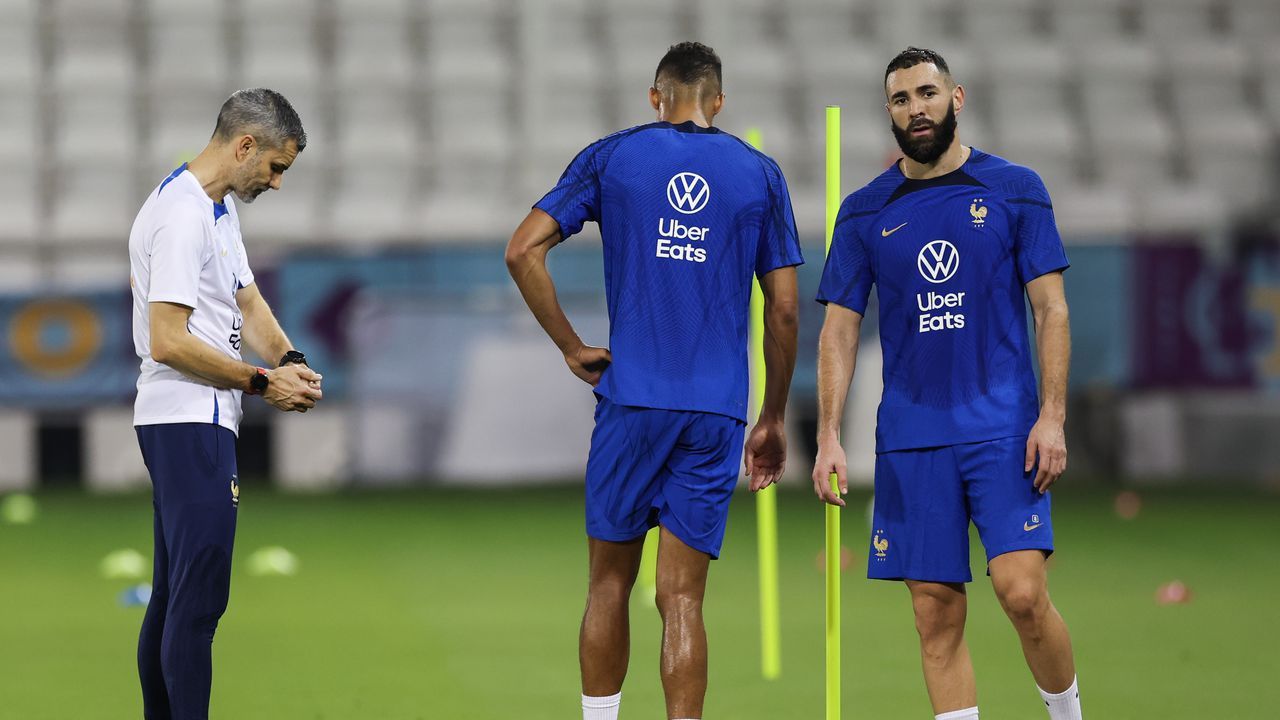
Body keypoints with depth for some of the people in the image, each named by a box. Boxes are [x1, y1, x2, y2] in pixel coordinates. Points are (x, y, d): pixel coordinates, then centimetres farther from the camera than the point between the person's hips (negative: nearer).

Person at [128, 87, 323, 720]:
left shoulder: (221, 209, 16)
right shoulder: (182, 215, -17)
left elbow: (247, 303, 20)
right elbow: (168, 342, -22)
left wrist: (288, 360, -1)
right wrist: (262, 383, -14)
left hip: (200, 423, 11)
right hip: (190, 424, -11)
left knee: (173, 597, 12)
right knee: (198, 599, -13)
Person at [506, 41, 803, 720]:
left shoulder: (610, 157, 5)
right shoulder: (759, 174, 8)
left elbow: (523, 250, -3)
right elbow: (783, 311, 7)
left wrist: (571, 346, 4)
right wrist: (773, 420, 15)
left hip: (630, 400, 0)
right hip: (716, 410, 0)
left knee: (610, 584, 11)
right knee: (681, 599, -1)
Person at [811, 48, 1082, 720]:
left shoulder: (1014, 190, 4)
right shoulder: (865, 211, 9)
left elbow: (1050, 310, 2)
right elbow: (839, 328, 10)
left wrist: (1052, 416, -8)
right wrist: (828, 437, 0)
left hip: (1003, 428, -2)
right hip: (909, 436, 2)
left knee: (1021, 590, -14)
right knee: (937, 615, 0)